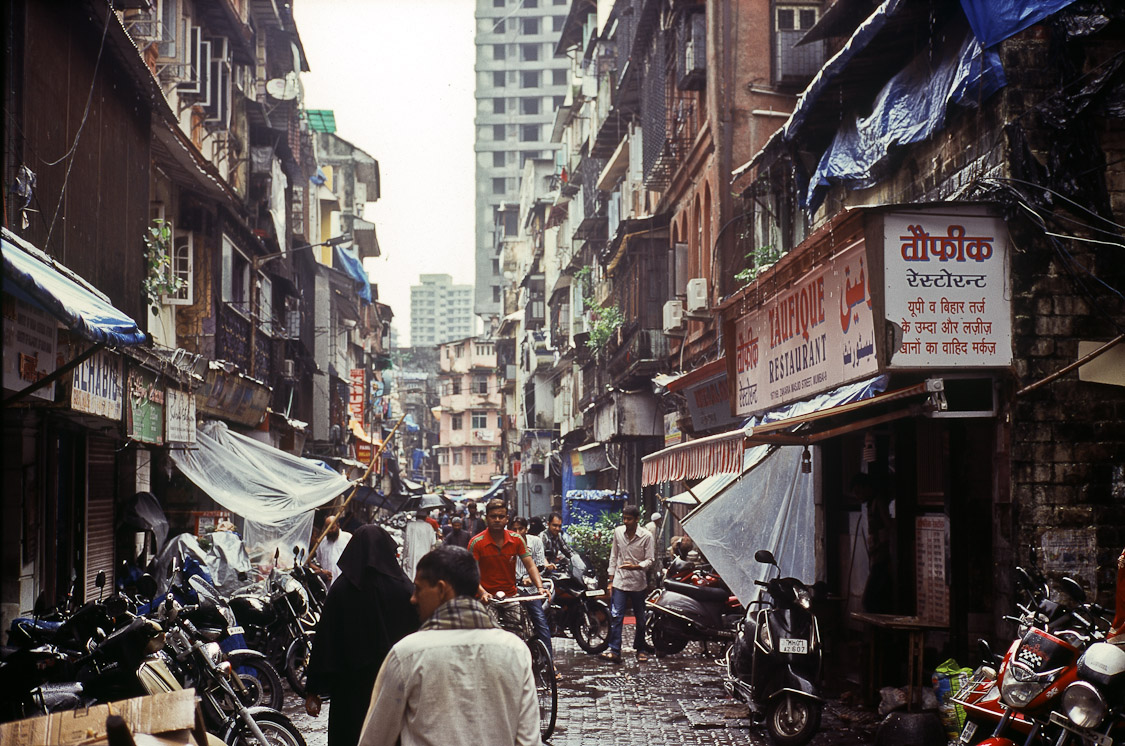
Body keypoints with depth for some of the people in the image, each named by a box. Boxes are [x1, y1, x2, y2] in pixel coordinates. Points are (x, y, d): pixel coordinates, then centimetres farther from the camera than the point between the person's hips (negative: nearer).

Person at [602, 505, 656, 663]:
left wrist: (636, 566, -25)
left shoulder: (646, 536, -6)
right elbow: (613, 557, 10)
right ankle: (614, 651, -12)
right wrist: (611, 580, 8)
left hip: (638, 583, -1)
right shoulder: (618, 532, 3)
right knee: (616, 616, -10)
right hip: (620, 581, 1)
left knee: (640, 618, 10)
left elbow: (649, 560, -5)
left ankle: (640, 648, 26)